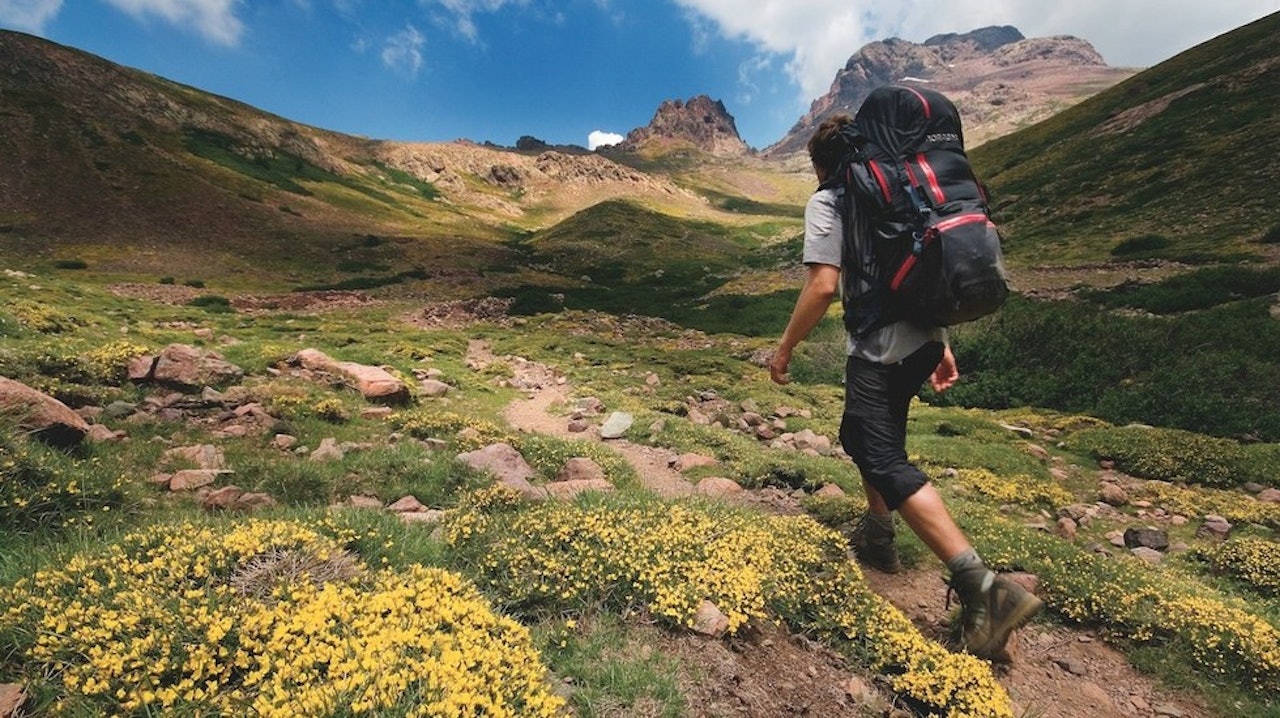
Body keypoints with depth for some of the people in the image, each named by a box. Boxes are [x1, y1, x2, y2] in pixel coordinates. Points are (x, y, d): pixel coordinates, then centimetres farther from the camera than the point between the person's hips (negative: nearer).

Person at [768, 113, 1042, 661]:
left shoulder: (828, 201, -2)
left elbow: (823, 285, -16)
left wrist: (785, 347, -6)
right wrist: (941, 344, 25)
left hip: (881, 350, -9)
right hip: (925, 338, 9)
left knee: (886, 462, -8)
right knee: (862, 436, 23)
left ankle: (983, 585, -13)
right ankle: (877, 538, 35)